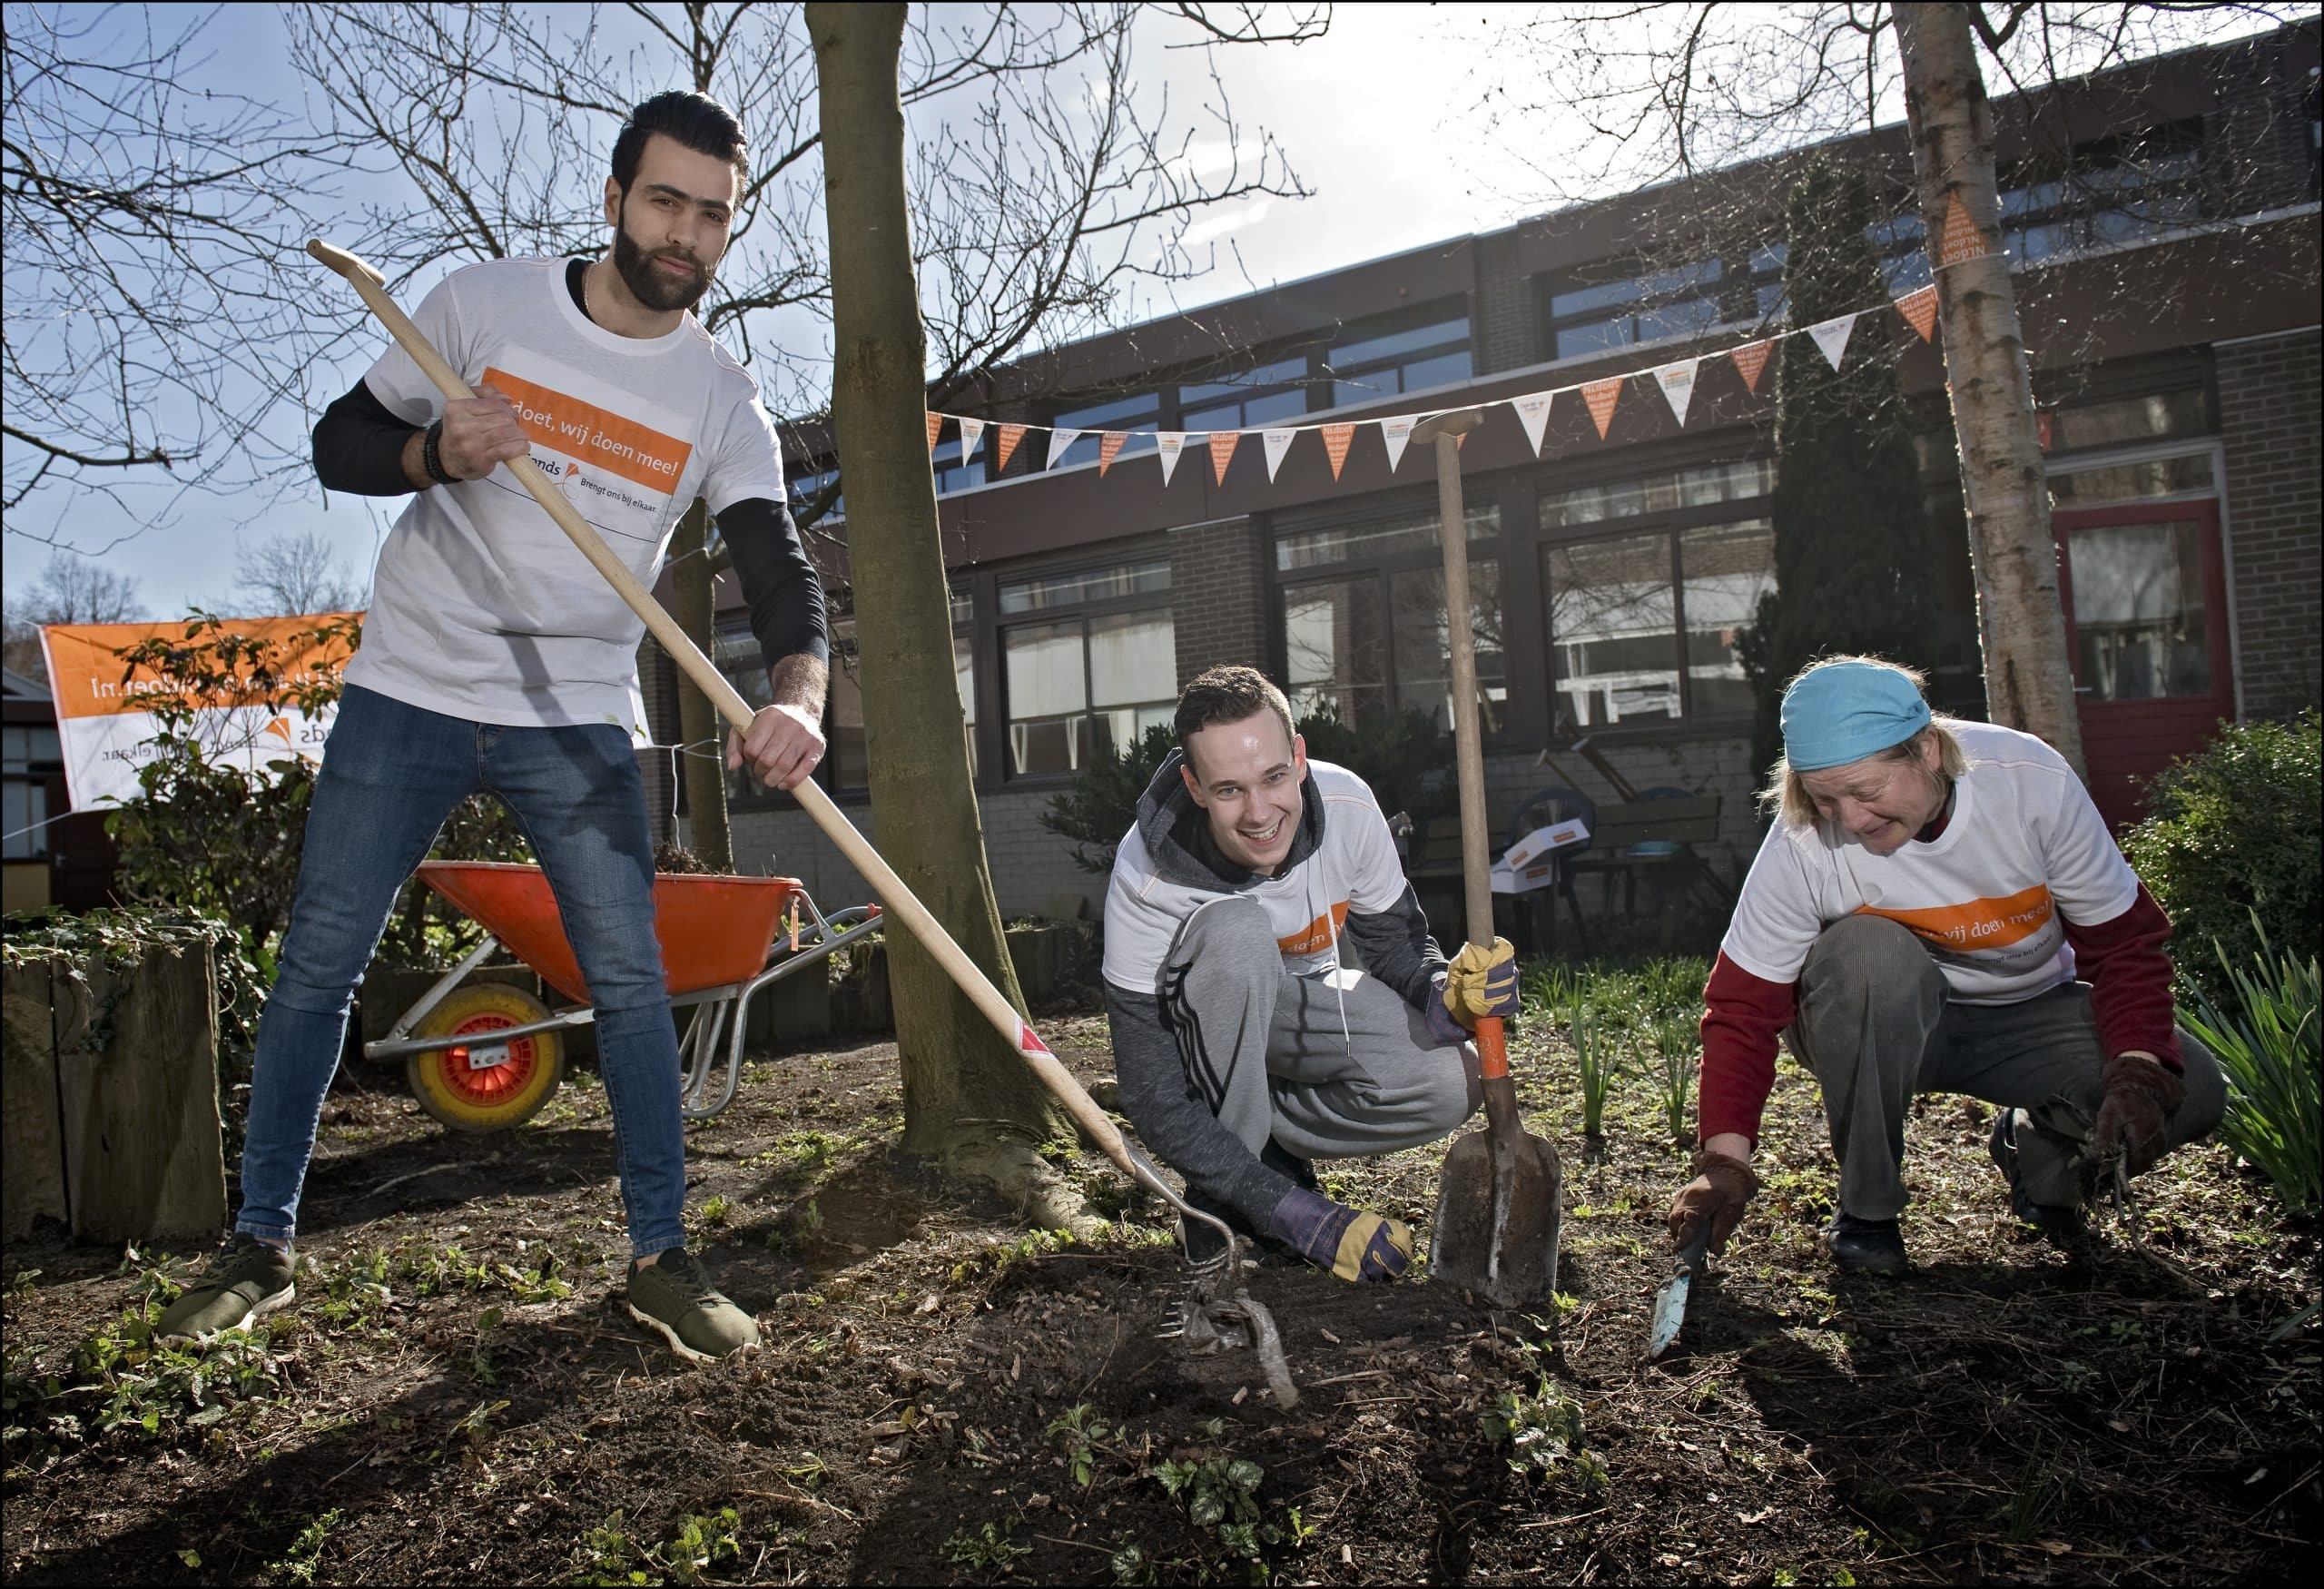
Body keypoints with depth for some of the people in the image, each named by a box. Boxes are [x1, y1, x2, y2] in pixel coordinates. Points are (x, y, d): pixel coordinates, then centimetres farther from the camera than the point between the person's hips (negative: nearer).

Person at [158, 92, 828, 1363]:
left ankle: (661, 1260, 10)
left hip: (579, 721, 0)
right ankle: (260, 1249, 23)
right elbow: (340, 444, 3)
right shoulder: (481, 305, -2)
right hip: (408, 694, 0)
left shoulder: (722, 402, -3)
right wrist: (438, 453, -20)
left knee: (630, 981, -3)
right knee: (316, 968, 5)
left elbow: (778, 569, -15)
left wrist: (798, 695, -36)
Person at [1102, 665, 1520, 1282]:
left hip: (1305, 1009, 3)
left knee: (1452, 1085, -24)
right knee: (1235, 927, -37)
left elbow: (1397, 946, -6)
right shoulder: (1148, 878, -32)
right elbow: (1154, 1097, -30)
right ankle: (1218, 1205, -20)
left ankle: (1264, 1135, 1)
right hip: (1199, 1027, -3)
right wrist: (1303, 1218, -34)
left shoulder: (1347, 805, -23)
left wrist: (1446, 1000, -31)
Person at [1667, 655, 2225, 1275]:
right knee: (1869, 950, -36)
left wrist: (2139, 1072, -25)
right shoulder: (1802, 842, -27)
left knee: (2191, 1093, -22)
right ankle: (1865, 1205, -15)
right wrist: (1725, 1162, -30)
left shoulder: (2030, 781, -22)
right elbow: (1741, 1006, -21)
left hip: (2026, 1014, 3)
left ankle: (2032, 1145, 13)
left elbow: (2125, 940, -11)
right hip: (1875, 1028, -2)